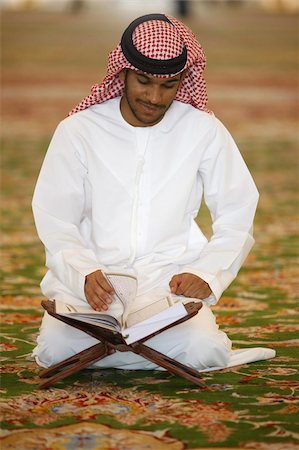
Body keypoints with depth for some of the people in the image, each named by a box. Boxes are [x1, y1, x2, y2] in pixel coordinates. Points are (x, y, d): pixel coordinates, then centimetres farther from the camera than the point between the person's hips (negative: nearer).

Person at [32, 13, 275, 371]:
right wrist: (84, 274, -19)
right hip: (94, 283, 0)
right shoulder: (78, 130, 4)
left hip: (171, 282, 0)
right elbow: (55, 222, 2)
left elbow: (237, 215, 8)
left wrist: (207, 275, -10)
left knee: (203, 351, -30)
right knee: (57, 349, -29)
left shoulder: (204, 131, 6)